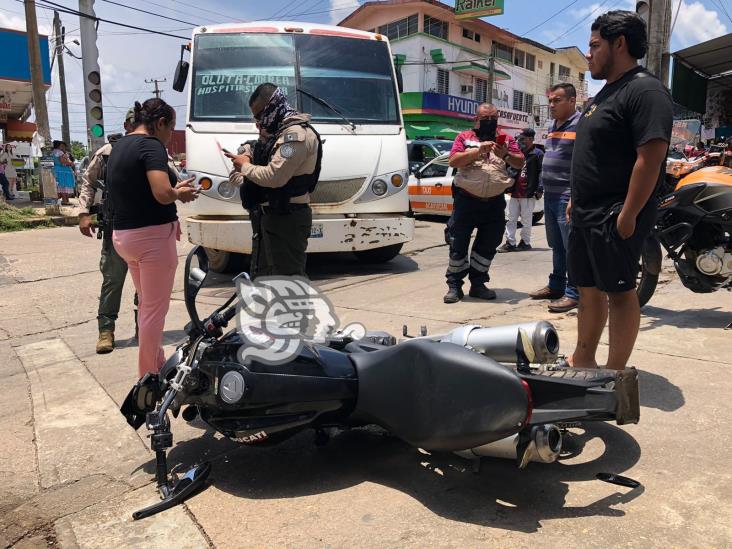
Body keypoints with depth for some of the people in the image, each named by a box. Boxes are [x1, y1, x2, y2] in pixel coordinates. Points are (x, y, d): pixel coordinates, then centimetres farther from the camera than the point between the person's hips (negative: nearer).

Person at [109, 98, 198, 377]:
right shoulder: (151, 145, -14)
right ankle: (149, 376, 12)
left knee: (147, 305, 19)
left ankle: (156, 365, 31)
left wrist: (173, 188, 14)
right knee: (155, 310, 2)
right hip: (152, 236, -9)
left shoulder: (120, 146, 14)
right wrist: (179, 193, -6)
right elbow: (163, 194, -27)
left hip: (123, 235, 9)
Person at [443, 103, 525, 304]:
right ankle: (454, 285, 7)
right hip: (467, 200, -3)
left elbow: (520, 163, 5)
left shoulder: (506, 140, 12)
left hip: (495, 202, 3)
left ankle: (478, 284, 21)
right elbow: (453, 161, -7)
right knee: (458, 244, -3)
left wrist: (506, 155, -16)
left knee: (488, 245, 8)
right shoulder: (465, 138, 6)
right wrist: (479, 150, -17)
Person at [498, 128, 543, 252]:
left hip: (528, 194, -7)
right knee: (511, 219, 4)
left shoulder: (537, 154, -2)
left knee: (526, 220, 1)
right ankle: (510, 243, 7)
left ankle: (525, 242, 11)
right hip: (515, 193, 7)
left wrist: (539, 189, -15)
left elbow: (542, 172, -8)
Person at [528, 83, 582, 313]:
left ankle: (573, 293, 0)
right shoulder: (553, 126, 18)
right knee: (556, 245, 16)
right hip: (550, 195, 9)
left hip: (568, 196, -9)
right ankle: (556, 286, 27)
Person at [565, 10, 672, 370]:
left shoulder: (644, 91, -13)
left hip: (615, 217, -10)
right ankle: (583, 360, 28)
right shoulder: (606, 93, 18)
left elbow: (650, 157, -21)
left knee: (619, 291, -2)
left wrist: (628, 215, -23)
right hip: (587, 214, 10)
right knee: (588, 288, 15)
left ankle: (614, 374, 8)